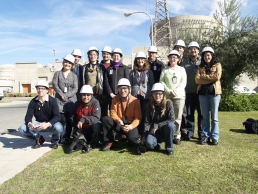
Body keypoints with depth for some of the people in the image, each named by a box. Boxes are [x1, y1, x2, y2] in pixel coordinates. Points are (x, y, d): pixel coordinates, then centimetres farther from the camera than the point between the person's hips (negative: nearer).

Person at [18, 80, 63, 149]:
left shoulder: (52, 101, -17)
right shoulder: (33, 102, -7)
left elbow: (57, 116, -25)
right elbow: (28, 116, -11)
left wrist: (48, 124, -43)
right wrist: (29, 123, -36)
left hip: (50, 123, -3)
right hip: (38, 123, 3)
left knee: (58, 127, -36)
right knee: (22, 128, -19)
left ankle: (54, 141, 2)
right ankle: (39, 139, 9)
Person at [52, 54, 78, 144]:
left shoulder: (74, 75, 11)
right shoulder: (57, 73, 11)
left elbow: (75, 88, 3)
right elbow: (55, 84, 1)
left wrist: (67, 95, -11)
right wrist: (61, 95, -10)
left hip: (71, 100, 1)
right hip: (60, 99, -1)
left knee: (69, 120, 0)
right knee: (62, 120, -9)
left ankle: (67, 138, 11)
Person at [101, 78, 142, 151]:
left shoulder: (135, 100, -8)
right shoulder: (115, 99, 0)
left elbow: (138, 117, -11)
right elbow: (113, 113, -5)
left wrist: (131, 126, -28)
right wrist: (119, 121, -26)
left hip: (130, 125, -3)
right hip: (119, 125, 3)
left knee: (132, 138, -34)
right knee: (105, 119, -24)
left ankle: (135, 140, 7)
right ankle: (109, 141, -9)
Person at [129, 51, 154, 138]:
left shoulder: (149, 72, 7)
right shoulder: (132, 72, 11)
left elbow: (152, 84, 5)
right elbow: (130, 85, 10)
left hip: (146, 97, -1)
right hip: (135, 97, 1)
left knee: (144, 115, 1)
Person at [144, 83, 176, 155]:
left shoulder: (168, 103, -15)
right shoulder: (150, 105, -7)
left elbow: (172, 119, -21)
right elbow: (147, 122, -7)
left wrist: (157, 125, -22)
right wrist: (145, 135, -19)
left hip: (166, 129, -1)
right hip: (155, 130, 1)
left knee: (170, 125, -36)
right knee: (149, 143, -28)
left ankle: (169, 147, -11)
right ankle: (158, 142, 11)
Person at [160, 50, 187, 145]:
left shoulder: (182, 69, 11)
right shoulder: (165, 70, 12)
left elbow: (183, 82, 3)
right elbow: (161, 81, 3)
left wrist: (175, 92, -10)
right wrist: (169, 91, -10)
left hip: (179, 96, 0)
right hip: (167, 96, 0)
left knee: (178, 117, -3)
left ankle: (177, 135, 5)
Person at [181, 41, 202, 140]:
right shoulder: (185, 63, 11)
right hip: (189, 92, 2)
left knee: (201, 112, 5)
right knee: (189, 113, 8)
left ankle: (201, 132, 17)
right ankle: (190, 131, 18)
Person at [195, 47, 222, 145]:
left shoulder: (217, 65, 7)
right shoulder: (200, 67, 13)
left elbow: (217, 77, -10)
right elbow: (197, 80, -2)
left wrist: (204, 76, -4)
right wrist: (211, 79, -9)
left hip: (214, 92, -2)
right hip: (202, 92, 2)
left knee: (214, 116, 1)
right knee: (204, 116, 6)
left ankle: (215, 137, 8)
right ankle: (205, 136, 13)